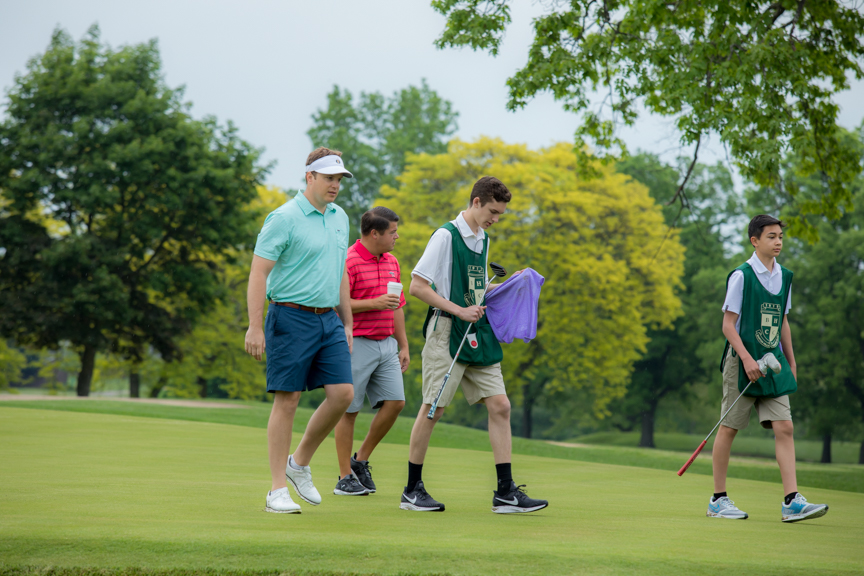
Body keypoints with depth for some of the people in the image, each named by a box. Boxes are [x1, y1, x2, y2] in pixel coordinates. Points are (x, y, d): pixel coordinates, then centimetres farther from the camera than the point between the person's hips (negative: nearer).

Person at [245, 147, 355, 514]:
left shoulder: (340, 218, 13)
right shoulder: (284, 218, -11)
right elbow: (259, 272, -13)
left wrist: (347, 322, 20)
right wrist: (254, 326, -19)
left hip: (329, 320, 7)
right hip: (292, 318, -7)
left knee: (343, 393, -3)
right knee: (287, 400, -4)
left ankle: (300, 463, 17)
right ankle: (278, 489, 1)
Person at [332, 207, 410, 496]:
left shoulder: (392, 262, 15)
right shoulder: (348, 261, -11)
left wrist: (404, 346, 19)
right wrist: (374, 303, -19)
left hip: (386, 344, 7)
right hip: (357, 344, -7)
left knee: (395, 402, -1)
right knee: (348, 410, -1)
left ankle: (361, 460, 15)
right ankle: (345, 478, 6)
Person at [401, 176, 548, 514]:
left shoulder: (483, 240, 15)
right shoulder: (446, 236, -9)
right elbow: (417, 286, -13)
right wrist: (459, 310, -17)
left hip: (478, 334, 7)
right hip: (446, 333, -7)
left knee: (499, 405, -1)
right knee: (433, 409, -2)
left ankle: (505, 493, 0)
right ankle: (412, 491, 9)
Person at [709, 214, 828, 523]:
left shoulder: (784, 276, 11)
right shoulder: (741, 276, -8)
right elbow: (728, 325, -10)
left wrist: (791, 361, 20)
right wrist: (746, 358, -20)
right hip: (742, 361, -6)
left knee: (784, 428, -5)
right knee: (729, 428, 1)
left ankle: (791, 502, -9)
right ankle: (718, 500, 11)